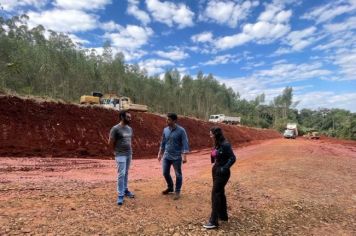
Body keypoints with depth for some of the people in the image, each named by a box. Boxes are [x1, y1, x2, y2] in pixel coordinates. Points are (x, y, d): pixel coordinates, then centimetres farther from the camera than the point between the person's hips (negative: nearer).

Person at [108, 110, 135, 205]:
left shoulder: (129, 128, 7)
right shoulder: (115, 129, -14)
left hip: (129, 154, 6)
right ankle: (120, 195, 2)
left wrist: (129, 150, 9)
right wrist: (118, 150, 2)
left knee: (126, 173, 15)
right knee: (121, 174, -6)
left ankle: (125, 190, 28)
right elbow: (110, 142, -10)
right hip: (120, 155, -6)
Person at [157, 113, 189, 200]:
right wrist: (160, 154, 15)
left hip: (177, 157, -5)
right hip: (166, 156, 5)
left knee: (178, 175, 7)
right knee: (165, 173, 12)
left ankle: (177, 192, 24)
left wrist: (184, 156, -20)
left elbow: (185, 144, -14)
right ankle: (170, 187, 36)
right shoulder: (165, 130, 2)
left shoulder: (181, 130, -13)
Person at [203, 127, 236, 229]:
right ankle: (223, 215, 36)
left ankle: (213, 221, 5)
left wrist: (224, 168, -21)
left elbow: (233, 158, -19)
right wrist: (215, 166, 4)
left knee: (215, 194, -4)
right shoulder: (217, 145, 4)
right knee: (220, 193, 19)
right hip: (216, 170, 9)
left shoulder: (225, 145, -20)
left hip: (222, 173, -9)